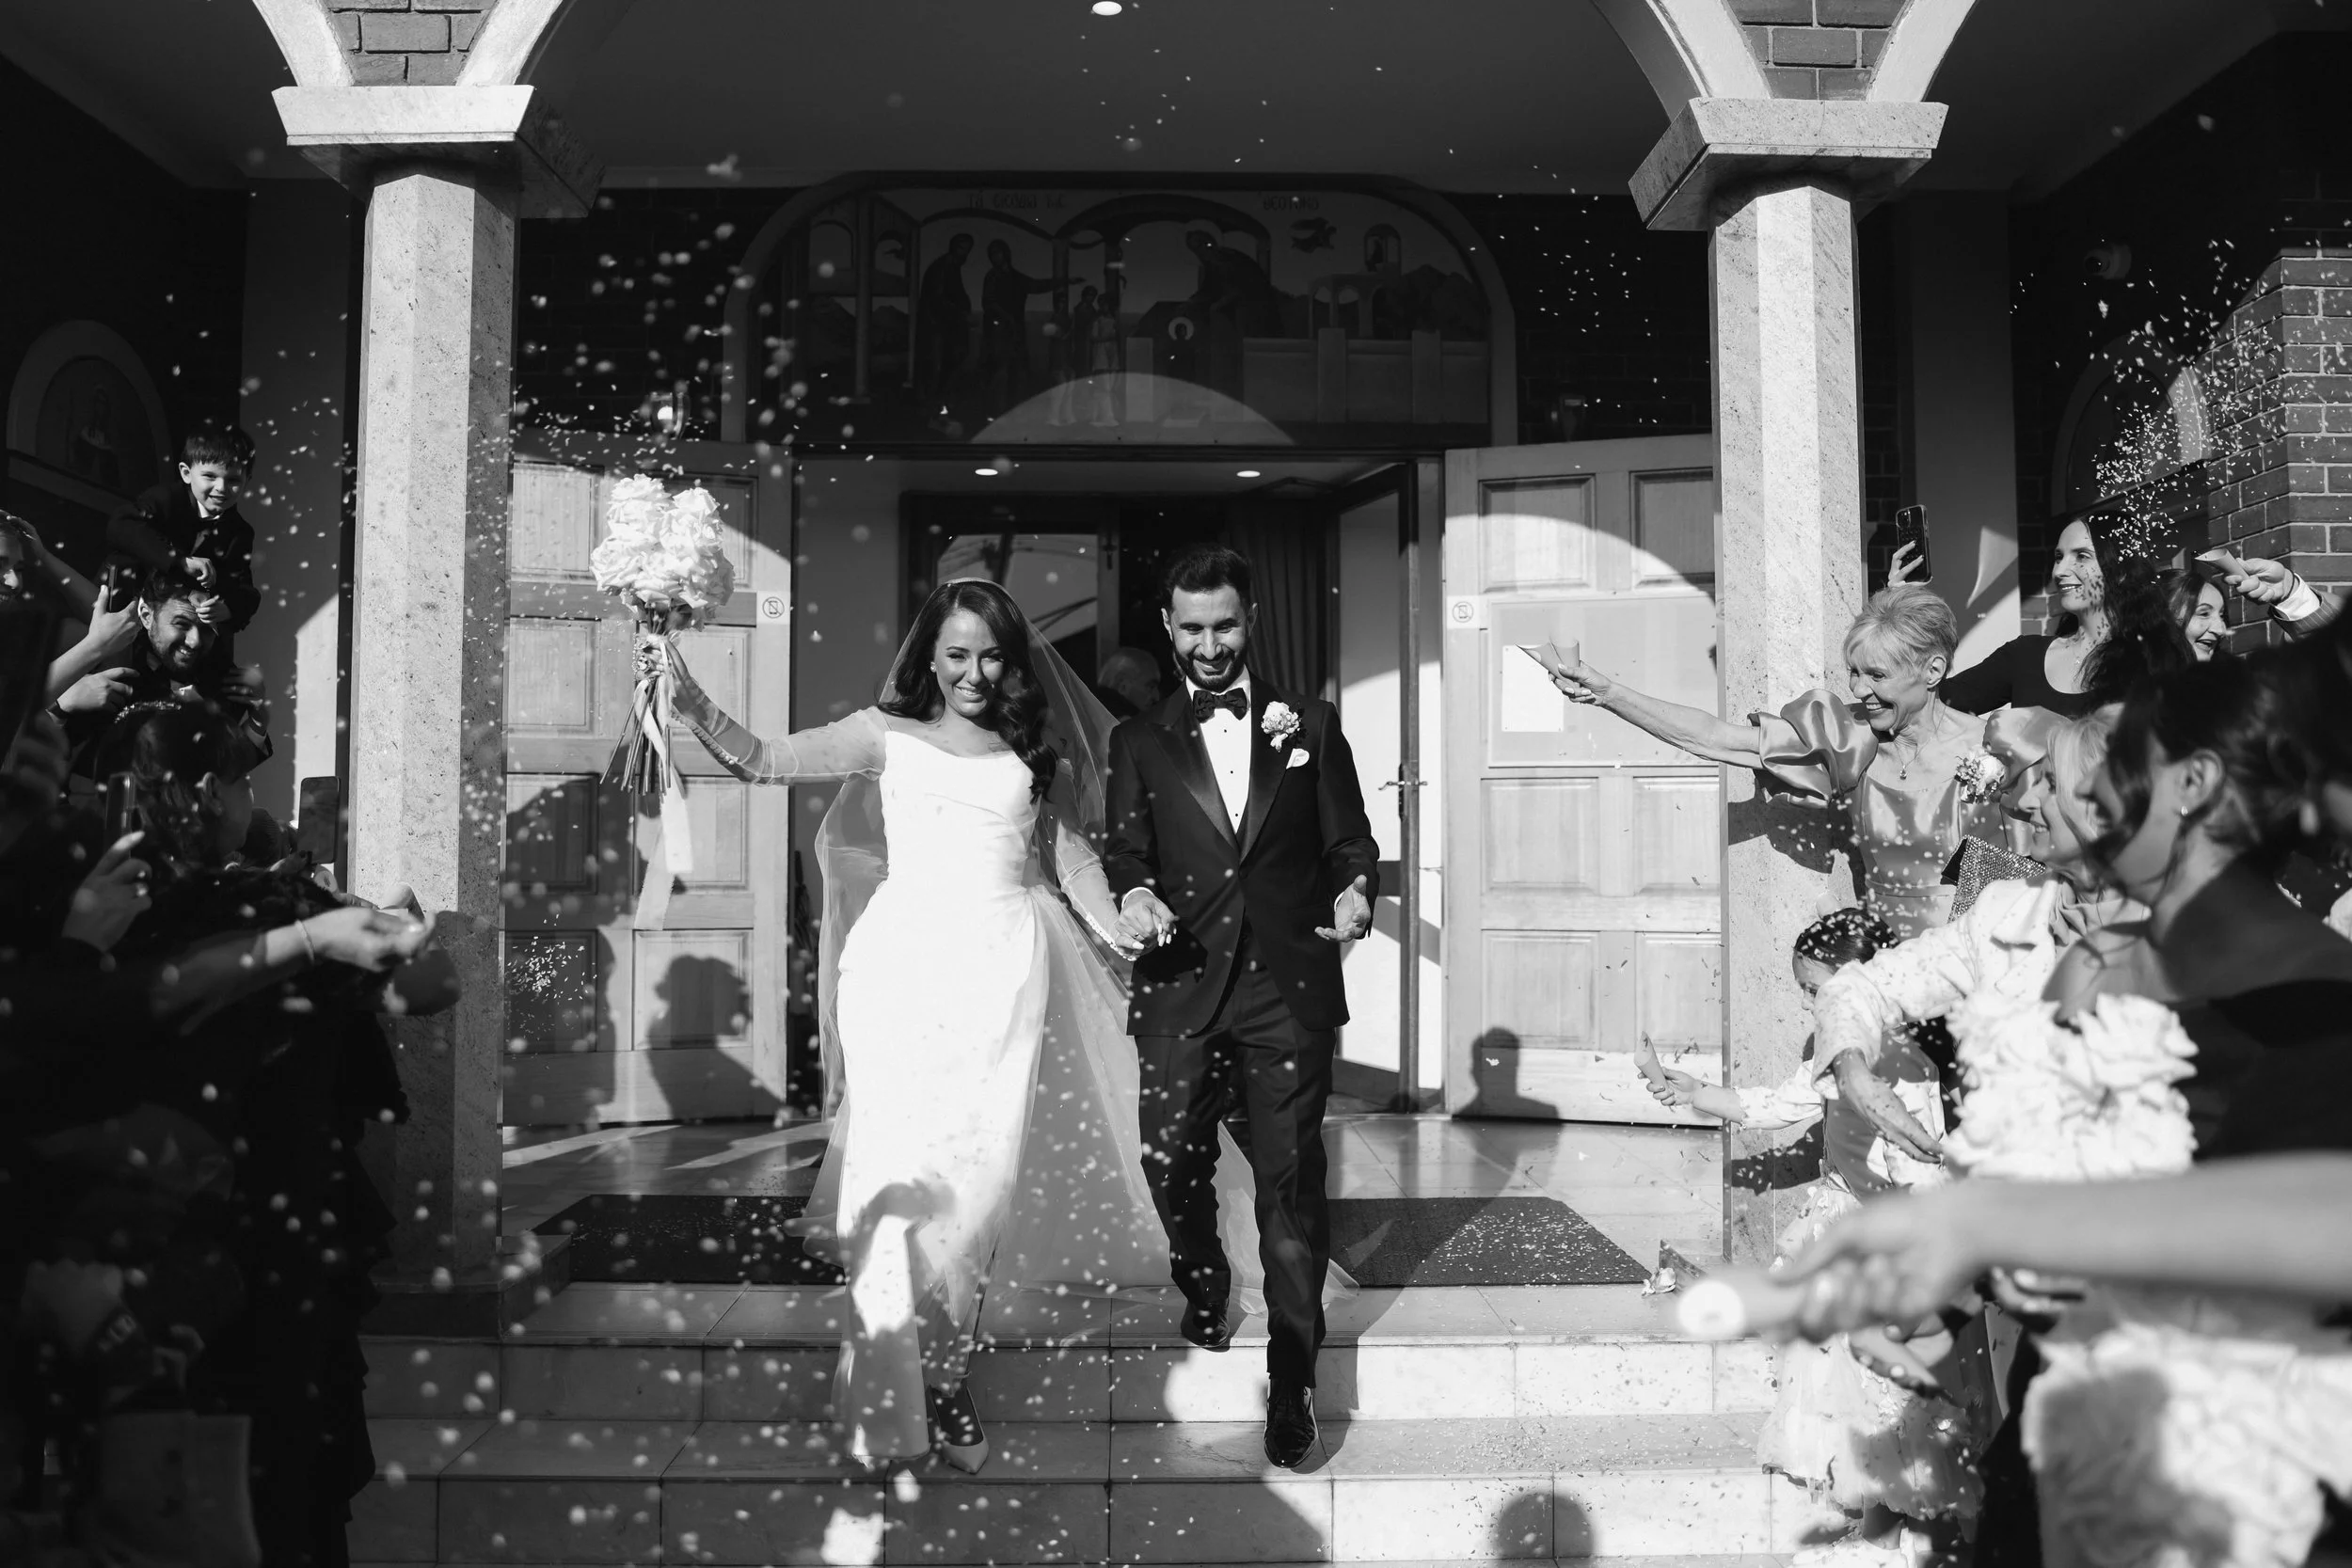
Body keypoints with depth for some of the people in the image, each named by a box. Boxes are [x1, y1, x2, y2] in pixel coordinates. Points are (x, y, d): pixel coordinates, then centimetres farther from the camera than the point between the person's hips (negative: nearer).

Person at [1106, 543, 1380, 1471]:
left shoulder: (1310, 726, 10)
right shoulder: (1138, 742, 12)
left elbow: (1351, 844, 9)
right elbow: (1125, 853, 7)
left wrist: (1355, 891, -12)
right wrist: (1134, 893, -15)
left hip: (1289, 987, -1)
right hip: (1181, 990, 1)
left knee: (1291, 1184, -1)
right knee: (1171, 1162, 4)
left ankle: (1292, 1384, 10)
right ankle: (1203, 1288, 37)